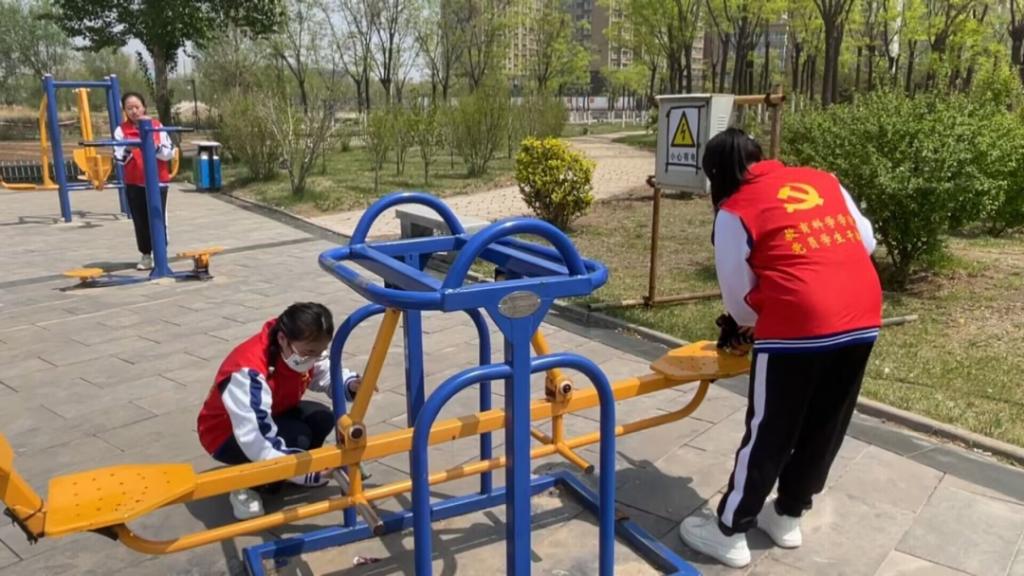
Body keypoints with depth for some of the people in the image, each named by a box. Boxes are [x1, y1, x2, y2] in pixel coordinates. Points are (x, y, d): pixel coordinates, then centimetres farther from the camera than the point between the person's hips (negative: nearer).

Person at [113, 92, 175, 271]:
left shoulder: (156, 125, 2)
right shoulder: (121, 130, 1)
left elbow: (170, 152, -2)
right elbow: (119, 158, -5)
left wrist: (155, 147, -20)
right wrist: (129, 149, -23)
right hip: (134, 184, 1)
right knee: (141, 221, 7)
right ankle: (146, 255, 18)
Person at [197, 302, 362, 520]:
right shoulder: (249, 371, -39)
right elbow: (258, 443, -43)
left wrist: (350, 384, -28)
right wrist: (307, 472, -46)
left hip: (272, 416, 8)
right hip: (226, 434, -7)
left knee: (322, 418, -18)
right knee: (297, 437, -32)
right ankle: (246, 486, -9)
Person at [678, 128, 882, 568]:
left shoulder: (735, 211, 1)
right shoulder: (823, 180, 17)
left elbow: (739, 293, 5)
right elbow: (866, 241, 21)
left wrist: (743, 327, 25)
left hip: (799, 326, -6)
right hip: (862, 320, 6)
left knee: (768, 433, 6)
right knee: (826, 429, 18)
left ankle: (730, 534, 19)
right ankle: (788, 517, 36)